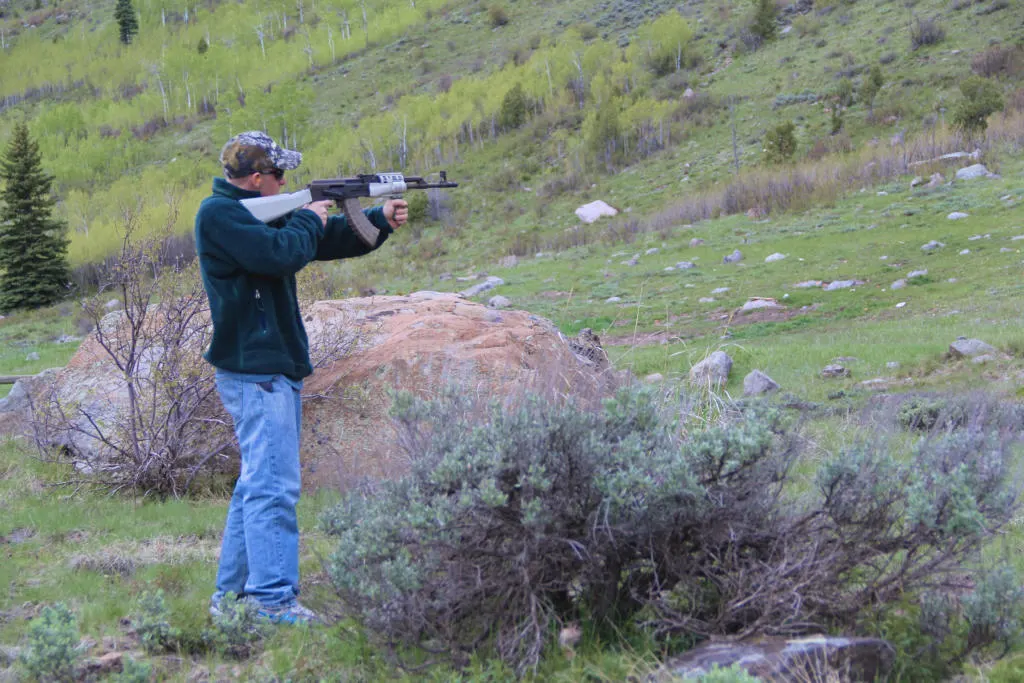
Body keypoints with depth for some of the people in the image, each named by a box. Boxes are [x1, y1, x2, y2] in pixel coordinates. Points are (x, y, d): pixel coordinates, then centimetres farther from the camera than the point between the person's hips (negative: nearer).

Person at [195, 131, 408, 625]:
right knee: (273, 486, -13)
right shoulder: (218, 214, -11)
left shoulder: (263, 212, 19)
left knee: (257, 483, 13)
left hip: (275, 367, 10)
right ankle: (272, 599, -14)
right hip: (255, 370, -10)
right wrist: (309, 220, -5)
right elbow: (281, 254, -23)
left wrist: (380, 220, 12)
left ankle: (232, 594, 18)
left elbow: (331, 242, 24)